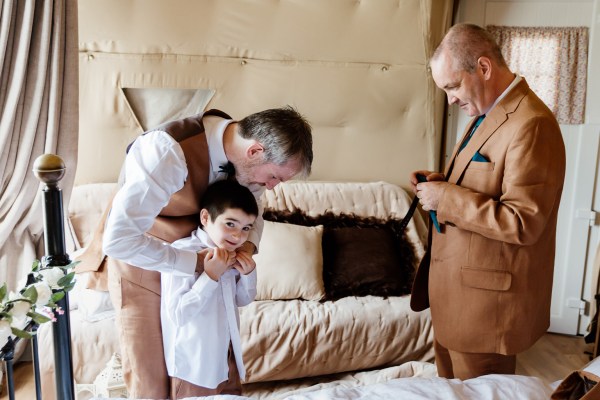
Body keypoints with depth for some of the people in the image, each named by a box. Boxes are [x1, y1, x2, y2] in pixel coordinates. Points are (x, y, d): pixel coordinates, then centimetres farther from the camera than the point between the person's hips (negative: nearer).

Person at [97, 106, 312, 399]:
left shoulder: (239, 152, -14)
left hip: (197, 255, 5)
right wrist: (195, 263, -31)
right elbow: (118, 240, -35)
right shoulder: (168, 151, -35)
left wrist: (248, 245, -14)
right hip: (140, 258, -5)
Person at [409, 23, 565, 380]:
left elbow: (522, 223, -25)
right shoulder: (488, 114, 11)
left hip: (487, 298, -9)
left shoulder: (531, 124, -21)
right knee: (450, 389, 22)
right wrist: (443, 183, 3)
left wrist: (447, 198, -21)